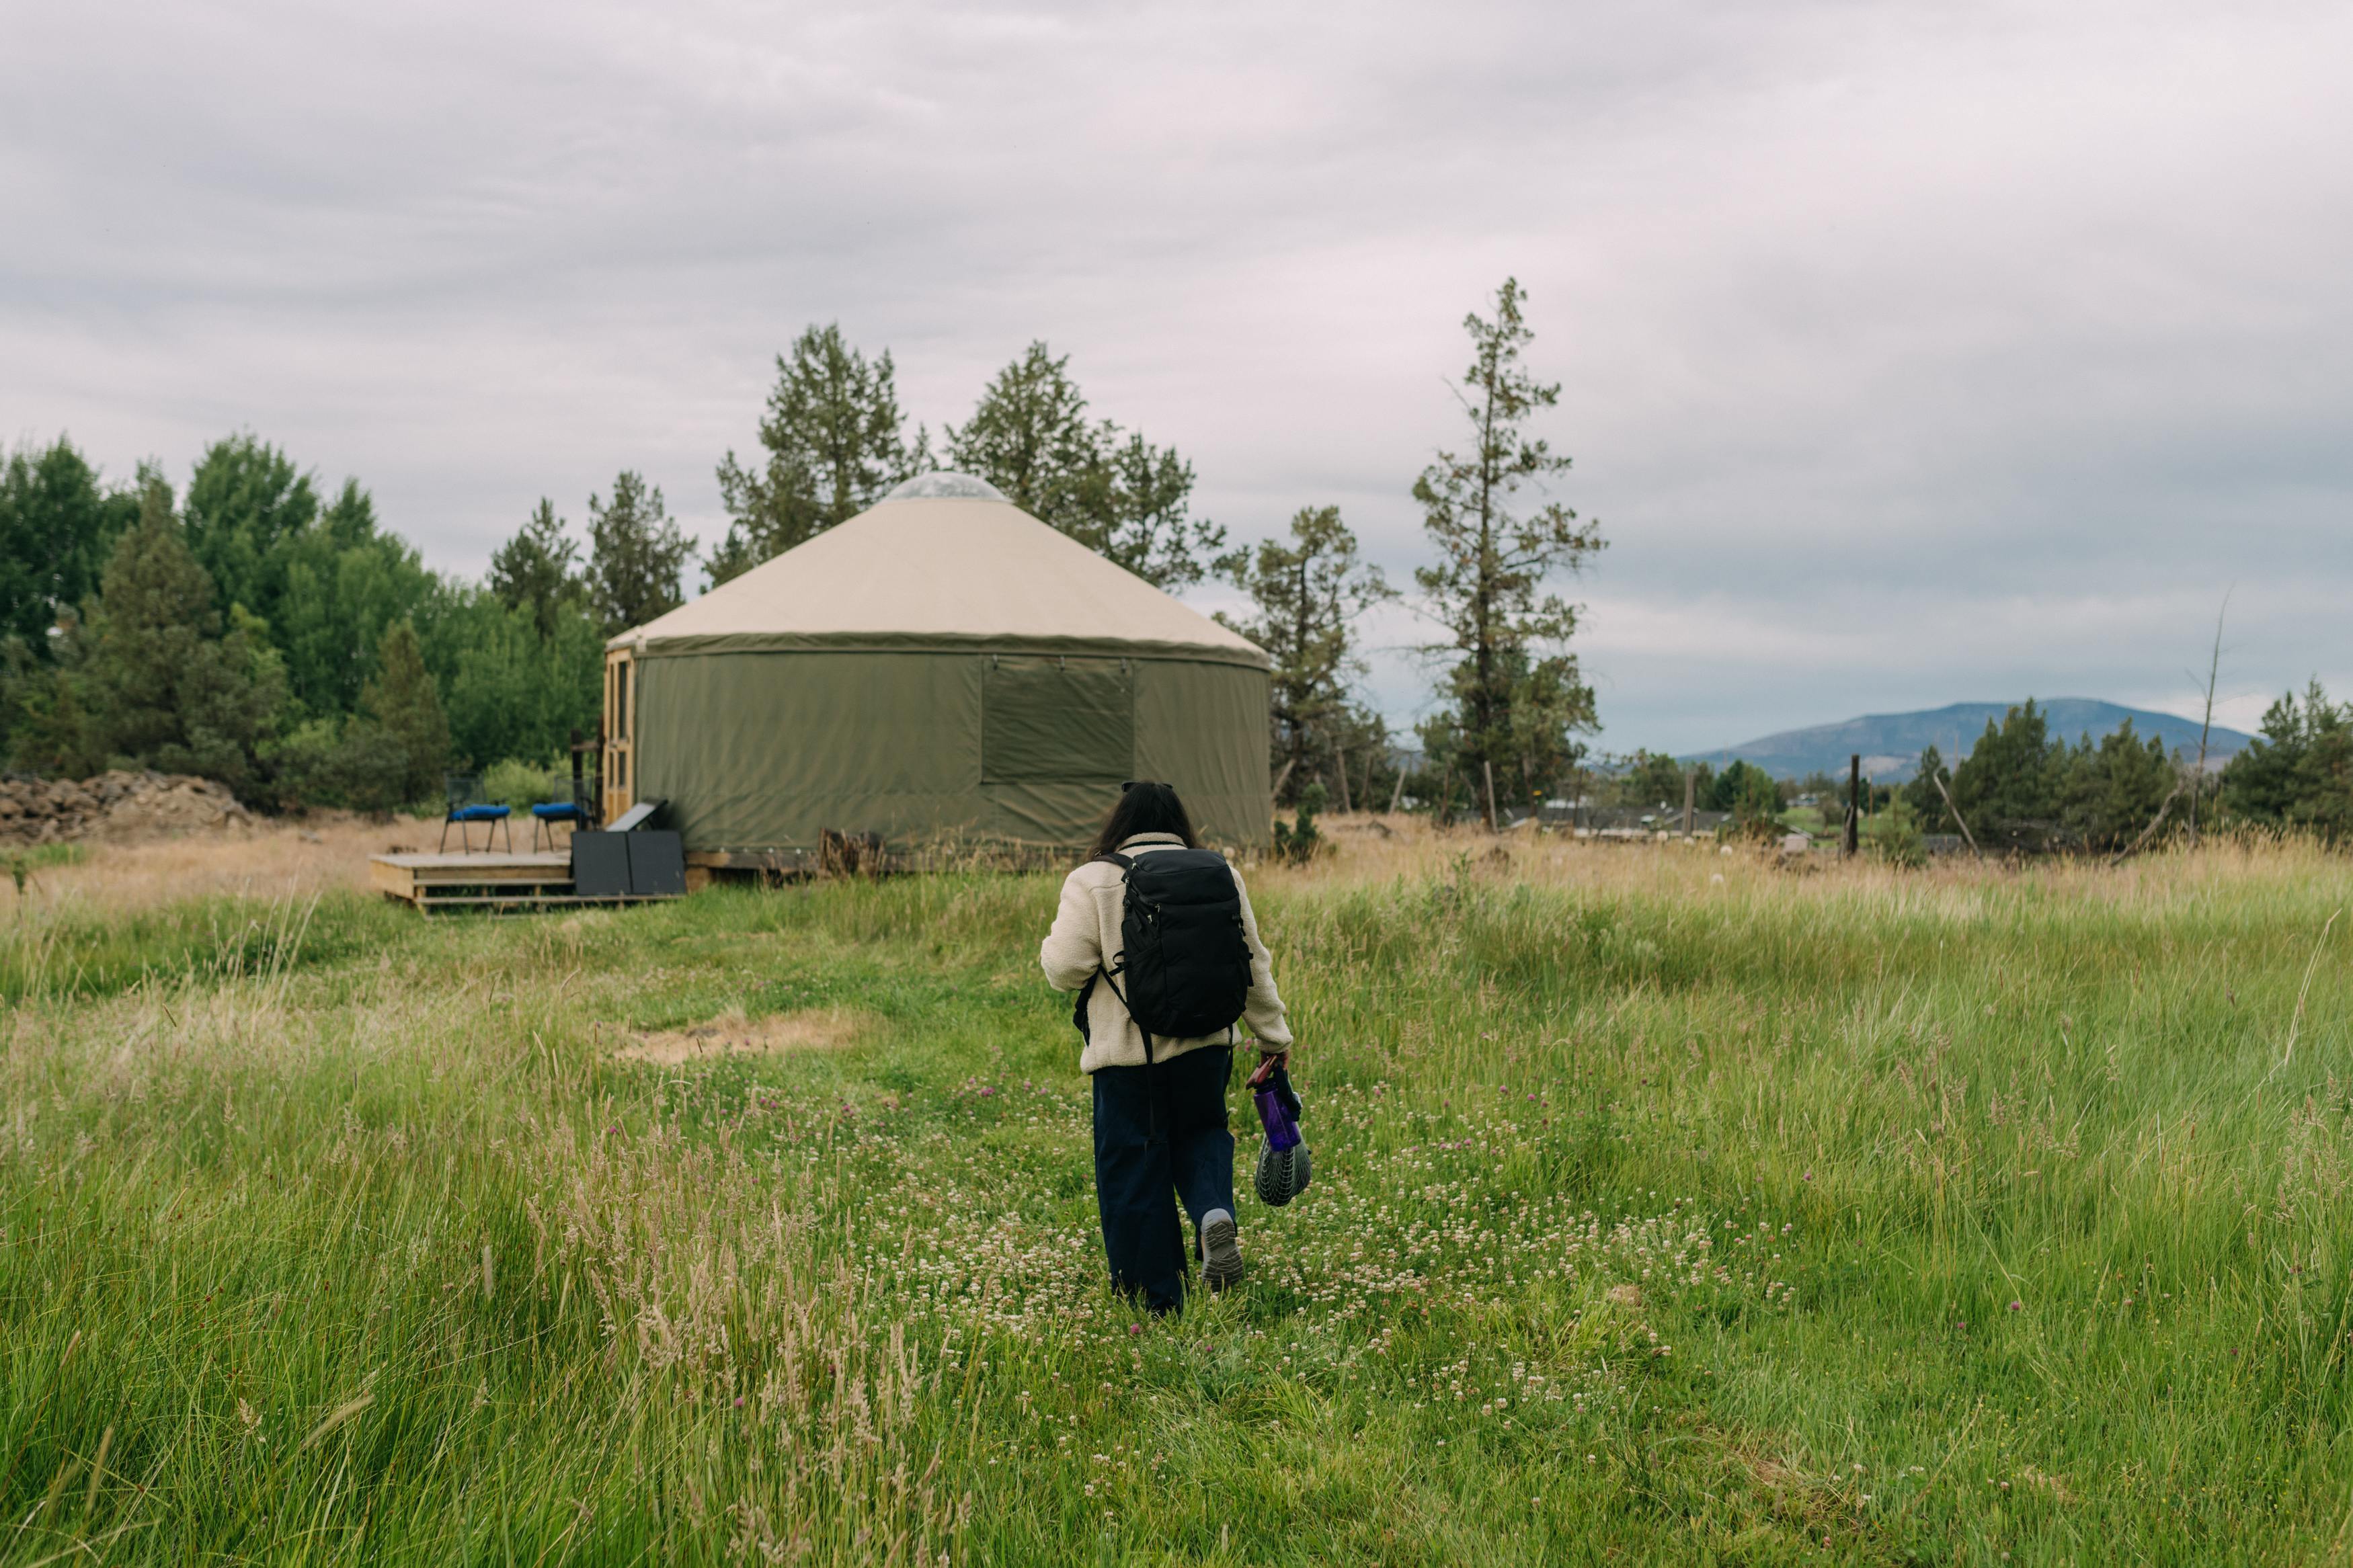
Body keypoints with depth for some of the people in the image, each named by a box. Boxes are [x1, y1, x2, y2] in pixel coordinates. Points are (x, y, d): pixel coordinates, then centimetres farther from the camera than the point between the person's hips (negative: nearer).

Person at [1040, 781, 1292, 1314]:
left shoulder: (1093, 881, -6)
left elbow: (1066, 969, -10)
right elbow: (1252, 964, 9)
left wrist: (1050, 945, 13)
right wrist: (1272, 1034, 18)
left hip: (1127, 1051, -3)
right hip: (1204, 1045, 3)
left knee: (1133, 1168, 8)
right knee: (1200, 1133, 25)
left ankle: (1156, 1295, 14)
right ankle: (1214, 1212, -5)